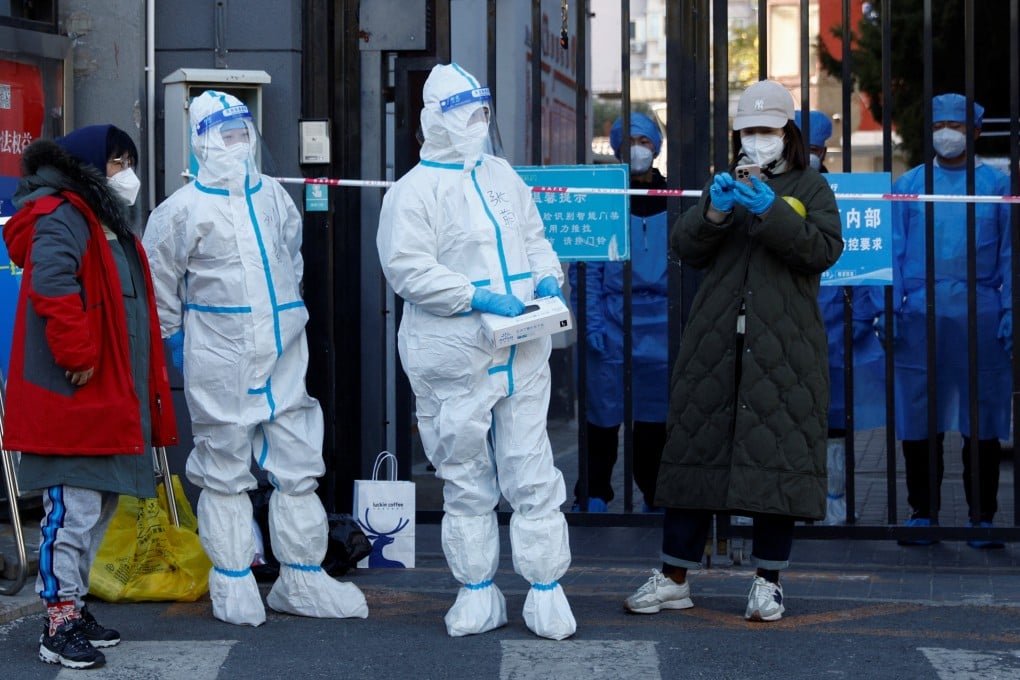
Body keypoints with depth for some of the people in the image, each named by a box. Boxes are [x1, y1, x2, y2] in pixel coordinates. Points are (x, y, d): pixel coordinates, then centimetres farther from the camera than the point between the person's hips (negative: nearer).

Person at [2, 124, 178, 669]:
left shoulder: (108, 224, 21)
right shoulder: (61, 220, -12)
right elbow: (52, 287, -29)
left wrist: (148, 382, 23)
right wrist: (77, 355, -25)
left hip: (112, 396, 11)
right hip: (72, 397, -10)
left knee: (100, 507, 15)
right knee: (74, 510, -10)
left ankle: (73, 604, 25)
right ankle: (59, 625, -6)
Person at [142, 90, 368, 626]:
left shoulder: (273, 196, 9)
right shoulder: (186, 208, -8)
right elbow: (158, 282, 0)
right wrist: (175, 339, 2)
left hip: (283, 358, 5)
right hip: (220, 365, -5)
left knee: (298, 466, 7)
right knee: (225, 473, 4)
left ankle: (302, 577, 17)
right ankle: (233, 584, 15)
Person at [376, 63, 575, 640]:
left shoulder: (502, 176, 14)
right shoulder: (415, 190, -4)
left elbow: (534, 237, 23)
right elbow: (408, 269, -13)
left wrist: (547, 278, 2)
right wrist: (477, 296, -19)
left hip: (522, 354, 4)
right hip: (455, 359, -4)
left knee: (532, 473, 1)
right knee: (466, 479, 6)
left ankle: (546, 592, 8)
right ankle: (478, 593, 17)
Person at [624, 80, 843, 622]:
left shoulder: (810, 188, 10)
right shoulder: (725, 184, 18)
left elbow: (825, 250, -7)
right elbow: (684, 248, 6)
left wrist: (771, 211, -18)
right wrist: (715, 211, -13)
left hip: (783, 346, -2)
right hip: (715, 343, 3)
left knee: (776, 452, -4)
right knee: (696, 448, 1)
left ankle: (768, 582, 6)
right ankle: (673, 578, 7)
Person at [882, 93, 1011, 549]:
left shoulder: (996, 186, 8)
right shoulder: (907, 186, 11)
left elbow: (1009, 255, 7)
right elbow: (892, 251, 10)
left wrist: (1010, 314, -2)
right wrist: (890, 308, -1)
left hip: (980, 317, -1)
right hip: (920, 317, 1)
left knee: (982, 423, 2)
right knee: (918, 420, 2)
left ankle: (982, 516, 11)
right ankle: (922, 512, 14)